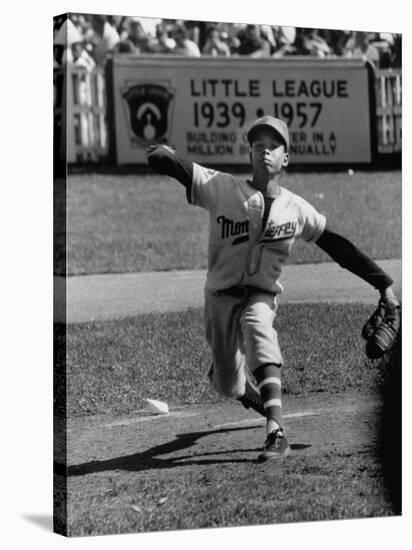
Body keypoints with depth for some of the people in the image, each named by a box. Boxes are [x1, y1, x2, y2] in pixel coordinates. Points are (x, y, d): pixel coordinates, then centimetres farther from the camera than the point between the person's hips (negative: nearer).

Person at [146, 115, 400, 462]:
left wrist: (384, 284, 2)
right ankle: (250, 388, 47)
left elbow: (338, 246, 3)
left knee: (258, 329, -35)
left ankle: (276, 433, -44)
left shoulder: (297, 210, -3)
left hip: (262, 296, -1)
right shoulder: (223, 189, -10)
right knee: (228, 385, 4)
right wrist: (164, 156, -48)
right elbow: (183, 171, -24)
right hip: (222, 296, 1)